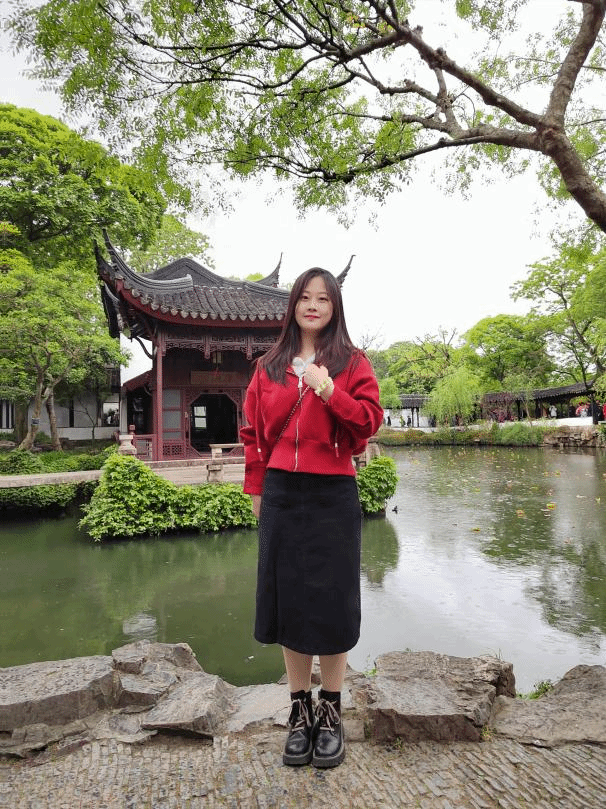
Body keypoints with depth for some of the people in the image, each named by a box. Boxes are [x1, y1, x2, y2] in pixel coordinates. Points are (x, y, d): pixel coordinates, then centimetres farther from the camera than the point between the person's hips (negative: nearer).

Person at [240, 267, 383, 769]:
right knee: (289, 599, 10)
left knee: (331, 602, 6)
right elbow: (254, 432, 11)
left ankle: (331, 711, 25)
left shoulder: (352, 362, 3)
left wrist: (329, 391, -19)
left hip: (333, 494, -2)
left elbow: (370, 420, -6)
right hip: (281, 494, 3)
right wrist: (257, 490, 8)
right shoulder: (269, 367, 10)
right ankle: (300, 709, 28)